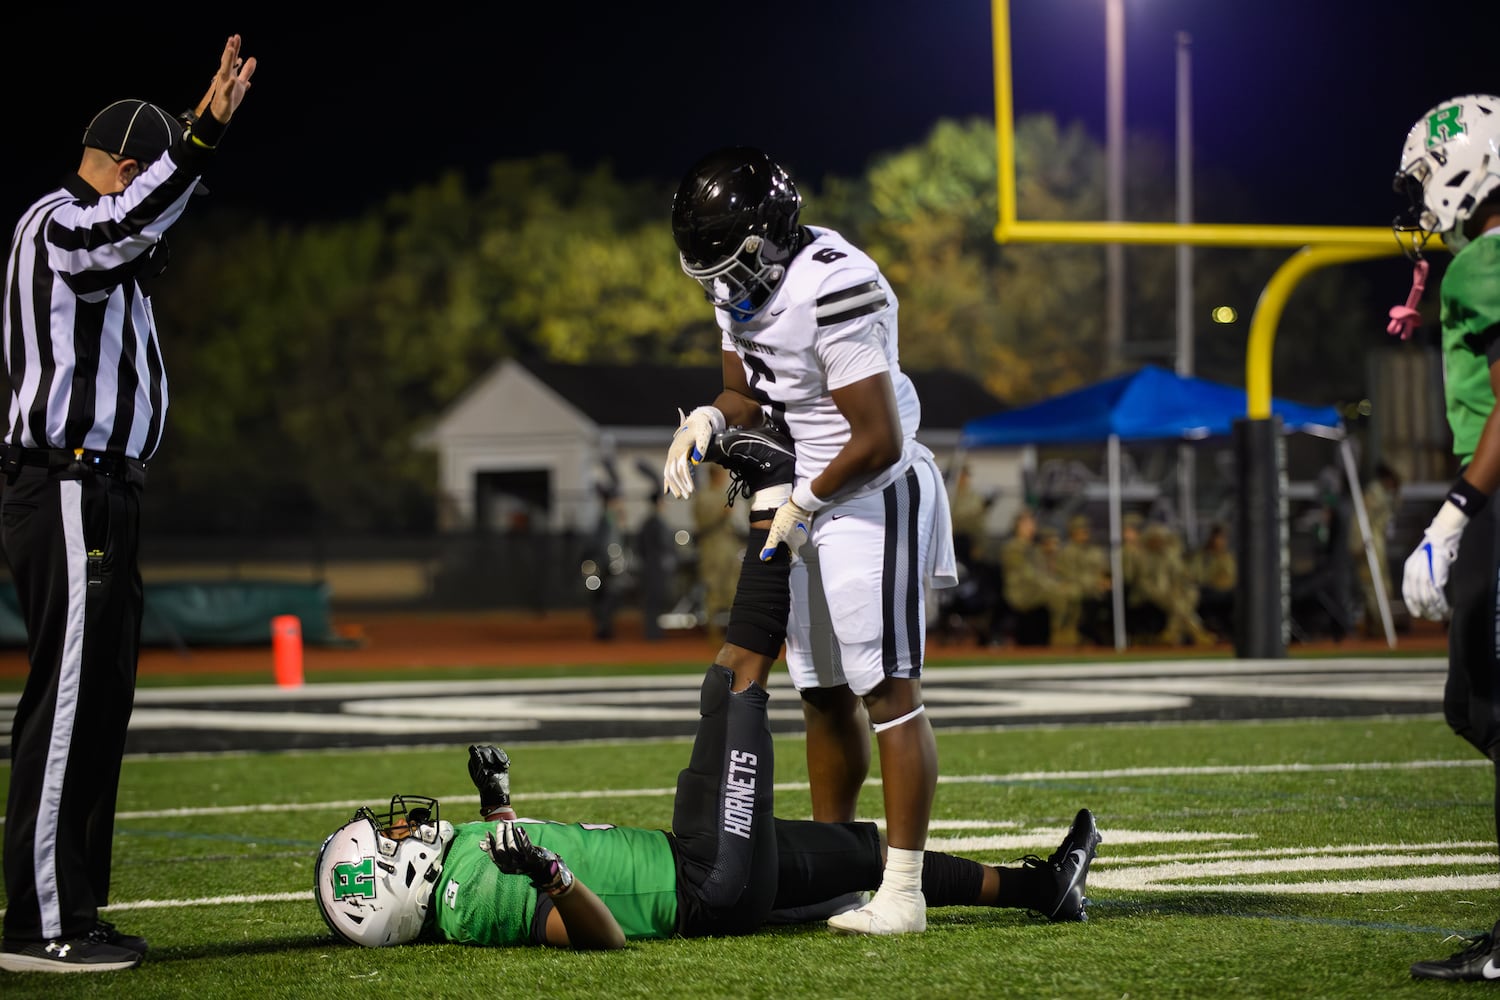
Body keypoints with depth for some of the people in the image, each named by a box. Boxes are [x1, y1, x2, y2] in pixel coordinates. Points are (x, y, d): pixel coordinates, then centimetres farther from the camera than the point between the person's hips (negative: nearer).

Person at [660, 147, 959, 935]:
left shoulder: (834, 290, -25)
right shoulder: (742, 286, 4)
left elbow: (880, 441, -23)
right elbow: (749, 396, 17)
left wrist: (803, 504, -13)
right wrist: (709, 419, -5)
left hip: (873, 495, -9)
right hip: (806, 502, 9)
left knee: (887, 690, -10)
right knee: (824, 694, 13)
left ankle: (902, 893, -10)